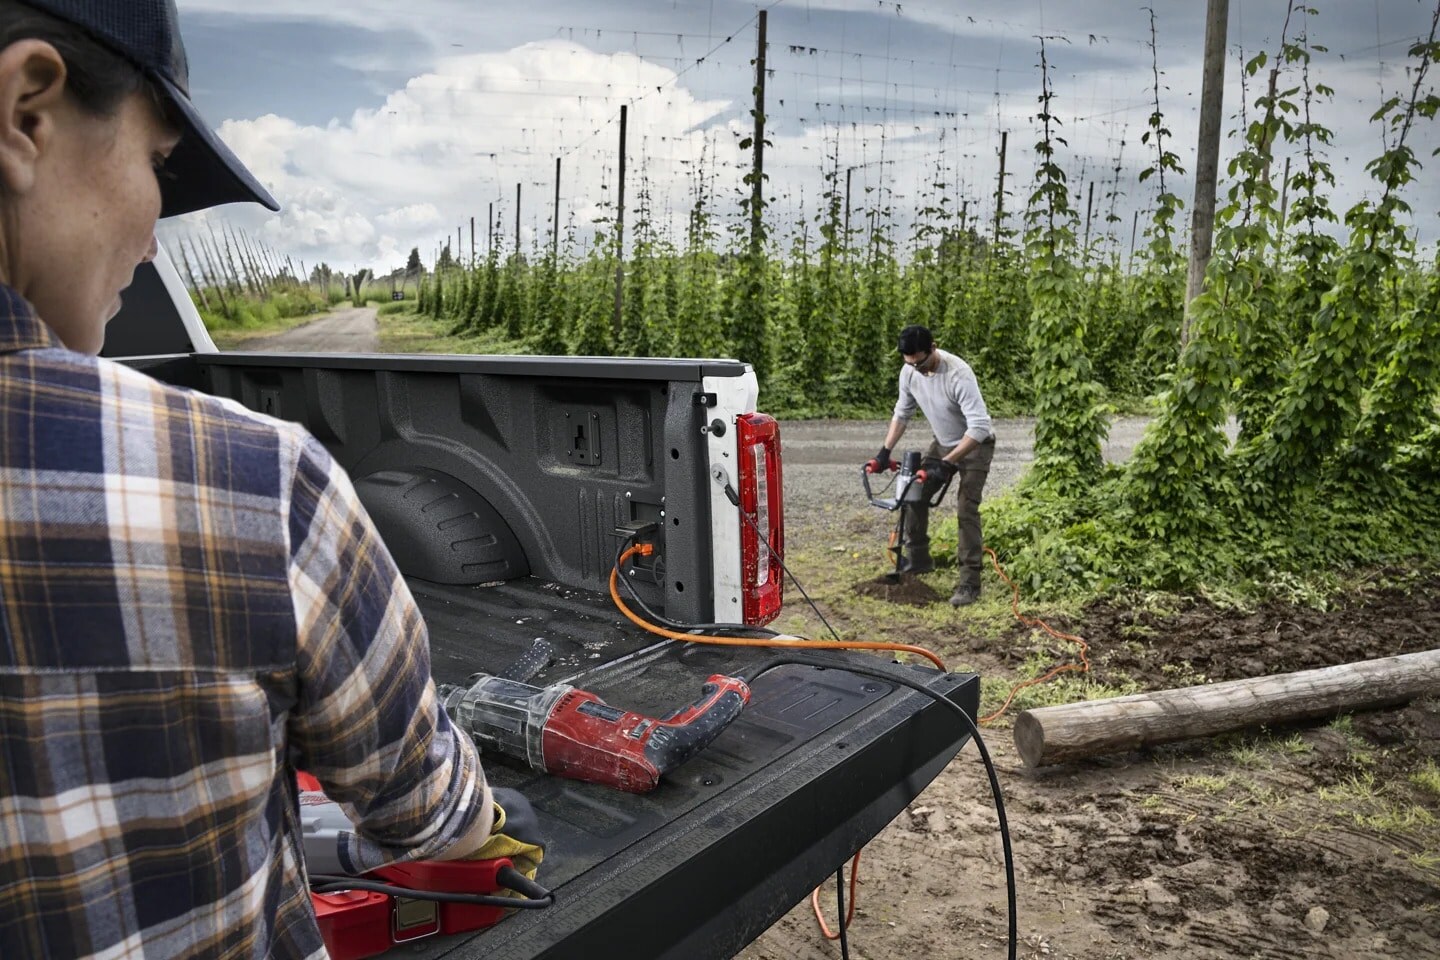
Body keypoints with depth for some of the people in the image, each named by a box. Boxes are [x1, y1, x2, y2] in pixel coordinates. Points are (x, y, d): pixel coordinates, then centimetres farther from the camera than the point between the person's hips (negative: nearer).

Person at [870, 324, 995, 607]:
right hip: (943, 443, 7)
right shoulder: (909, 372, -13)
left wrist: (946, 463, -41)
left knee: (966, 509, -15)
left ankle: (970, 582, -10)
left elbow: (979, 427, -38)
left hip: (975, 446, -7)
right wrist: (885, 451, -5)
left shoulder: (958, 374, -34)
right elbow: (902, 413, 4)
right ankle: (918, 558, 25)